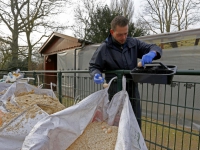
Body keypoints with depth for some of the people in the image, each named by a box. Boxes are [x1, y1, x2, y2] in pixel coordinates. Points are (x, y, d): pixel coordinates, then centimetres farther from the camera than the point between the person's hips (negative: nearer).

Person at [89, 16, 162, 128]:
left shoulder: (133, 43, 6)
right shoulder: (104, 48, -2)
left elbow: (154, 48, 8)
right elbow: (93, 66, 4)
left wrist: (151, 53, -17)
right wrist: (96, 75, -19)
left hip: (132, 89, 4)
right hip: (116, 90, -3)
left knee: (136, 121, 12)